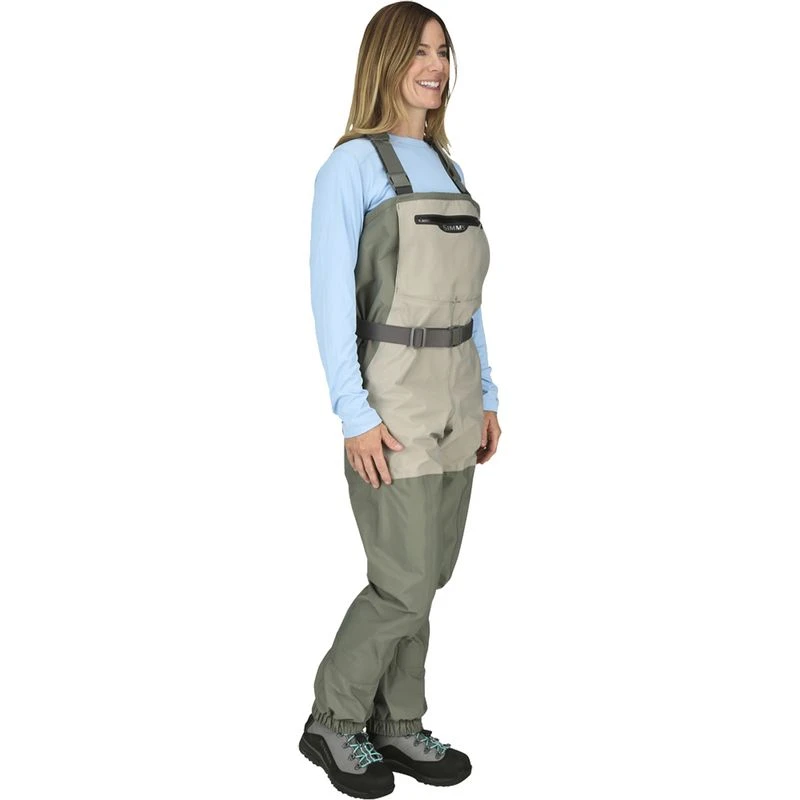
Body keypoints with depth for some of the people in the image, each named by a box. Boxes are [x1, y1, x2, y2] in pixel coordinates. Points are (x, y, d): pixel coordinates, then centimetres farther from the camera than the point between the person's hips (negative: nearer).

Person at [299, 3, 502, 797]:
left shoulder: (445, 169, 14)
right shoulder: (351, 164, -10)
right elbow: (330, 293, -15)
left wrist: (485, 396, 13)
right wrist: (354, 415, -21)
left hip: (453, 391, 8)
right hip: (391, 393, -8)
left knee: (423, 571, 11)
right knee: (406, 585, -5)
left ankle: (396, 723, 24)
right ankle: (334, 720, 16)